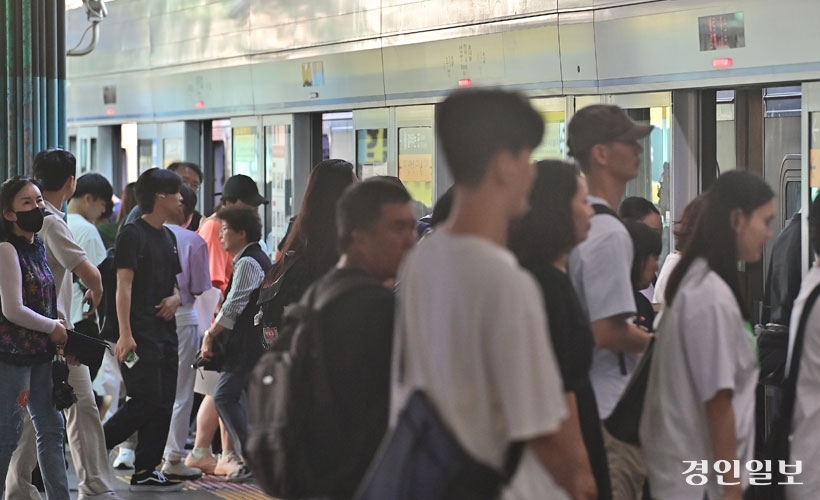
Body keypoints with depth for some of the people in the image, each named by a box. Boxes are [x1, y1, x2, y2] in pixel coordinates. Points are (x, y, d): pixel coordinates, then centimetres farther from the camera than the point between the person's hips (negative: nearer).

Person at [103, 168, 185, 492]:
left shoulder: (168, 237, 17)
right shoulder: (133, 234, -9)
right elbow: (123, 286, -15)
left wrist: (175, 298, 3)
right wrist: (125, 334, -22)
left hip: (165, 331, 9)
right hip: (140, 334, -9)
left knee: (163, 405, 6)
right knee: (146, 403, -11)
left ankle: (146, 471, 10)